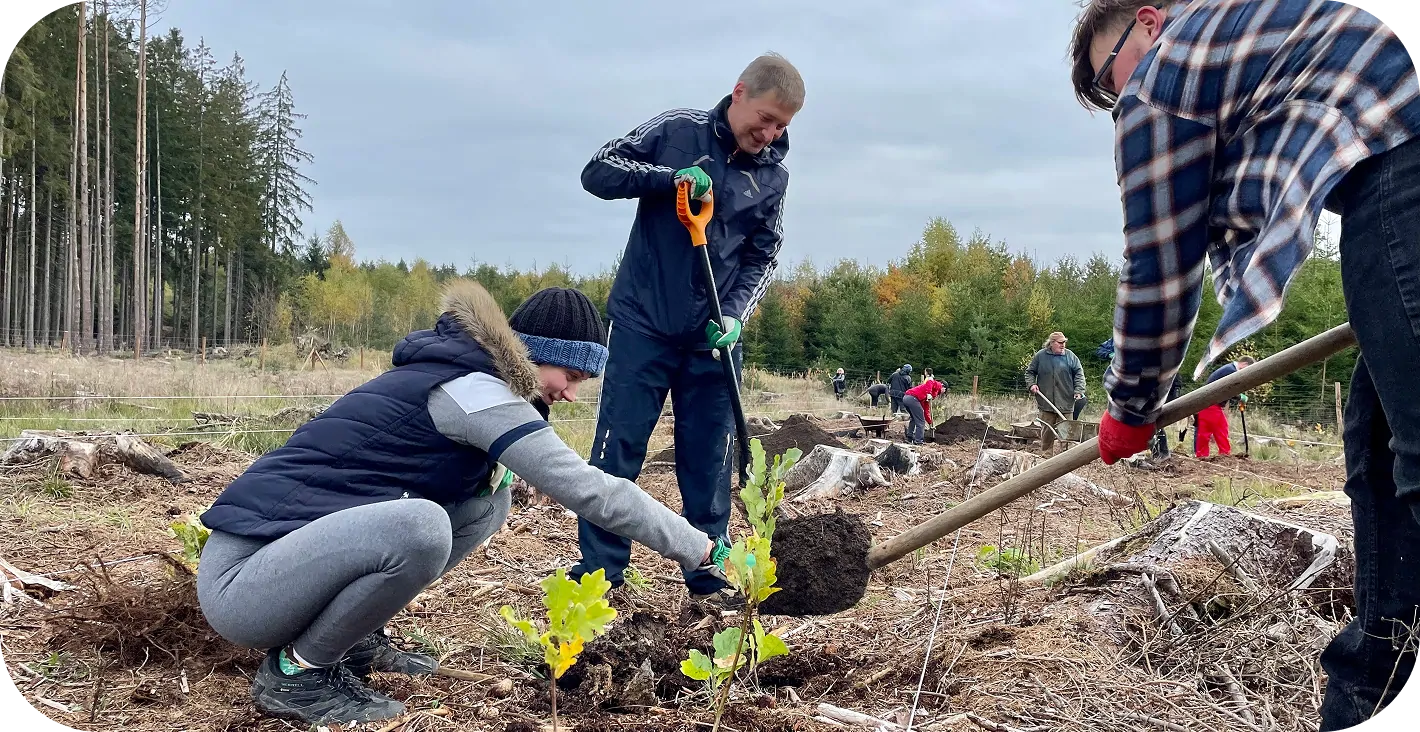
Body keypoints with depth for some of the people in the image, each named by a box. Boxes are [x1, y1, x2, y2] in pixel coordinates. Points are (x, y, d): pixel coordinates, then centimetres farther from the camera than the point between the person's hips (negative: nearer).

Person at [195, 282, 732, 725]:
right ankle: (295, 671, -9)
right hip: (241, 579, -9)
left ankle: (354, 639, 12)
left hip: (293, 548, 9)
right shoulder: (472, 387, -17)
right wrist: (701, 551, -13)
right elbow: (591, 490, -20)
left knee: (487, 501, 4)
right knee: (420, 527, -35)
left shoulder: (449, 371, 11)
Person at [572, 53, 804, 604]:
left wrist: (735, 315, -9)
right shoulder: (677, 131, -3)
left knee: (710, 459, 5)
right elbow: (598, 172, -5)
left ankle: (708, 576, 15)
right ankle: (597, 573, 5)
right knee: (617, 450, -2)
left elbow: (762, 258, 8)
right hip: (643, 324, -2)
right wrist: (672, 176, -19)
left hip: (714, 335, 3)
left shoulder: (773, 176, 5)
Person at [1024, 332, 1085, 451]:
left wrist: (1078, 391, -4)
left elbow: (1079, 373, 6)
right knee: (1047, 430, 4)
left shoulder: (1070, 356, 5)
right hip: (1046, 401, 0)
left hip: (1065, 401, 0)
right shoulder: (1041, 355, 4)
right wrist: (1032, 384, -4)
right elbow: (1030, 372, 13)